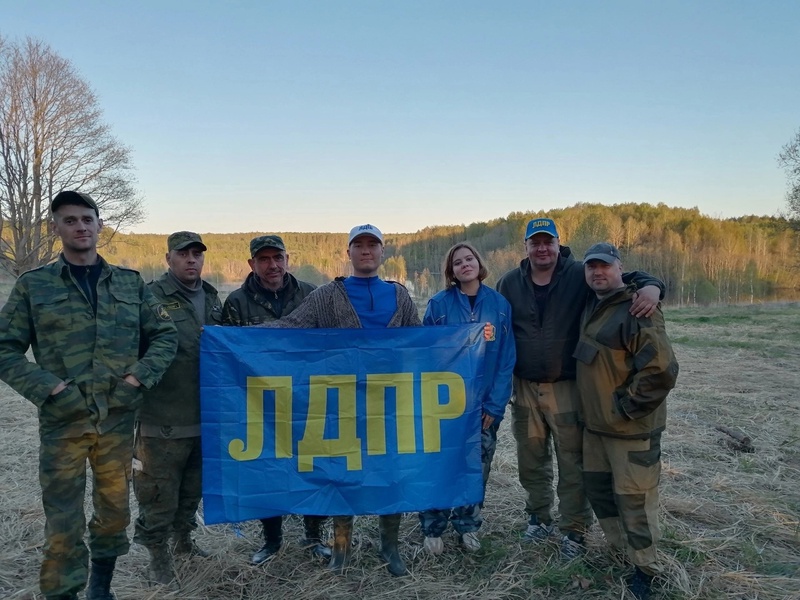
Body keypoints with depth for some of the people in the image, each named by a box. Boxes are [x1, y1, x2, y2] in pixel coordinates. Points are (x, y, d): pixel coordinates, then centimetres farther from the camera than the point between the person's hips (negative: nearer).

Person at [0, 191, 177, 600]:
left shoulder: (130, 282, 7)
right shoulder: (33, 285, 2)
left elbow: (165, 335, 8)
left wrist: (139, 377, -4)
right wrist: (48, 388, -11)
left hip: (118, 418, 3)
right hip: (63, 420, -2)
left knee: (115, 509, 14)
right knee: (63, 522, 1)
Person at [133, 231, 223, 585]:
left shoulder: (211, 297, 12)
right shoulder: (151, 297, -10)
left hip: (205, 413, 7)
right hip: (164, 417, -6)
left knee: (194, 484, 20)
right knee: (159, 489, 3)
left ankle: (183, 539, 39)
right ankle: (158, 554, 21)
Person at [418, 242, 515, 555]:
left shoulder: (499, 304, -2)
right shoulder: (439, 304, -6)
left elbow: (507, 357, -4)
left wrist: (495, 403, -9)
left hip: (487, 404, 2)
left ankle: (468, 525, 32)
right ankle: (432, 529, 23)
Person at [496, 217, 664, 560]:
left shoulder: (579, 276, -8)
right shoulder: (510, 283, 1)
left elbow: (623, 277, -9)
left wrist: (650, 286, -32)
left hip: (567, 387, -3)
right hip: (525, 388, 3)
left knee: (572, 463, 5)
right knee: (531, 460, 17)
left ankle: (574, 530, 23)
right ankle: (539, 517, 37)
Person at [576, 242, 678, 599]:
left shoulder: (637, 311, -19)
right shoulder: (591, 306, 8)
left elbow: (661, 370, -25)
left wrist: (625, 407, -18)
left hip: (631, 427, -8)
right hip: (596, 423, 9)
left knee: (633, 498, 3)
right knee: (597, 488, 18)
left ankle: (644, 570, 22)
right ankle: (621, 550, 36)